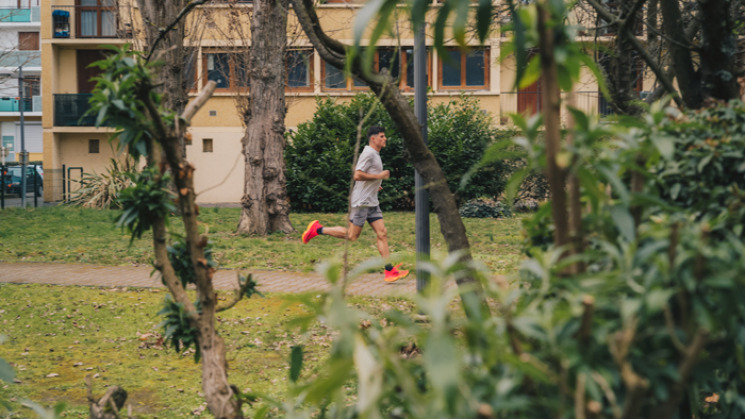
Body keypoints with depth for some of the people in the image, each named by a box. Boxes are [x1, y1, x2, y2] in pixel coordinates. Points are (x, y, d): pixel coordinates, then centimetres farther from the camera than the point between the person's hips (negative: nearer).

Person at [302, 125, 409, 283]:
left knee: (382, 233, -1)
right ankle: (318, 229, 10)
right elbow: (357, 175, -23)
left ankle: (389, 271, -5)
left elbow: (356, 172, 28)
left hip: (372, 203, 9)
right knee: (352, 236, -3)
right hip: (361, 201, -9)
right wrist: (379, 176, -17)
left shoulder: (375, 154, 18)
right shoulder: (368, 153, -13)